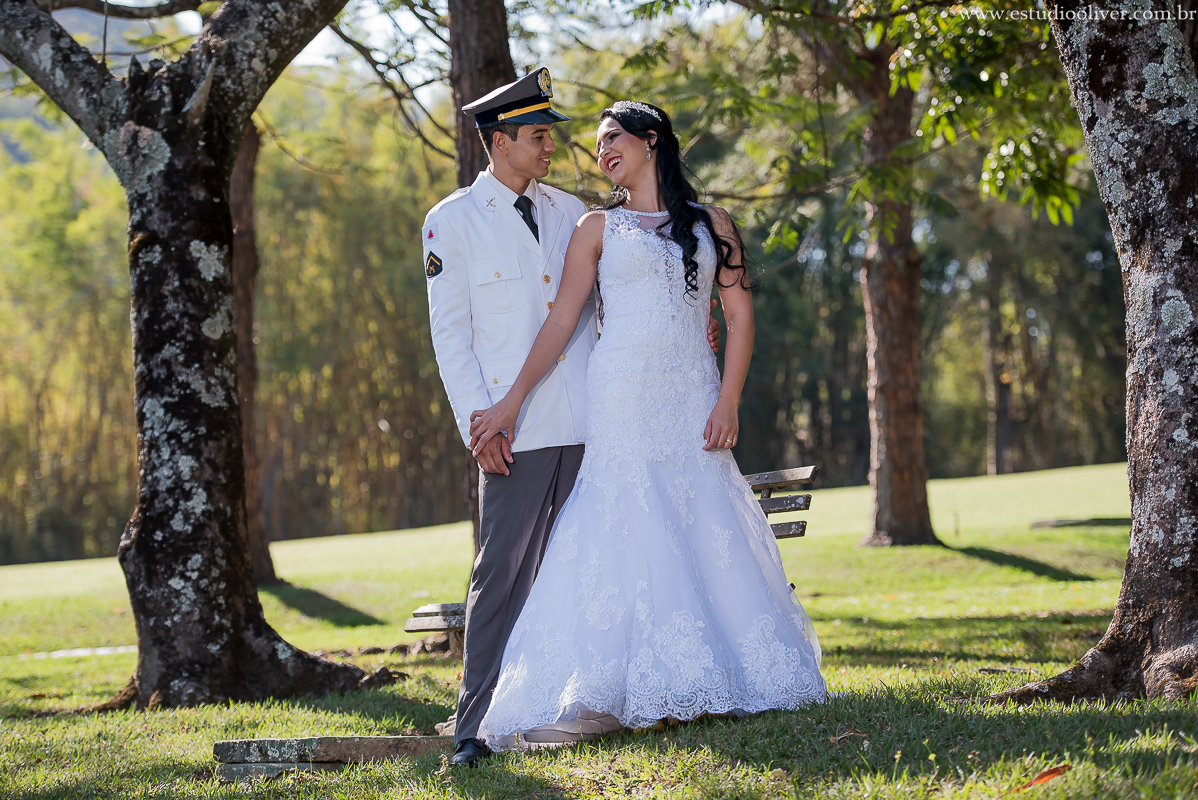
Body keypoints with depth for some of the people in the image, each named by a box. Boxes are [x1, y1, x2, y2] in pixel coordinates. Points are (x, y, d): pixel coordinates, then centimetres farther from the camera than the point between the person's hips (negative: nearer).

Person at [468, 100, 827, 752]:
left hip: (692, 399, 2)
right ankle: (596, 696, -7)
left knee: (704, 538, 0)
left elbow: (740, 313, 7)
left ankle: (707, 682, 8)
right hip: (621, 399, -2)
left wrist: (727, 402, -5)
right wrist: (512, 400, -7)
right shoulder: (598, 228, 8)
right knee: (621, 538, -7)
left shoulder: (712, 225, 12)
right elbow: (562, 319, 2)